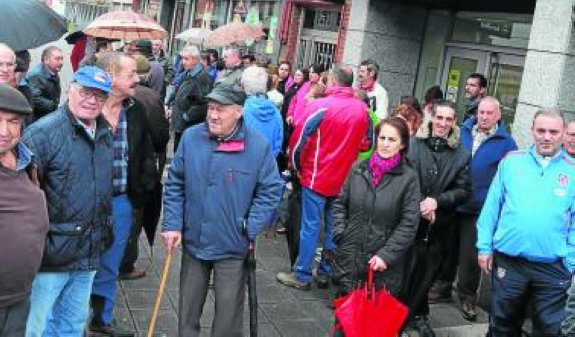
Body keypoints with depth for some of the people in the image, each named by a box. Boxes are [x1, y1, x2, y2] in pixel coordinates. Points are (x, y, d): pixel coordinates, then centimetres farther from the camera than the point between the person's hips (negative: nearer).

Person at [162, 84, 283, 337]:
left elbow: (271, 190, -6)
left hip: (232, 247, -3)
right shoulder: (191, 137, -4)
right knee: (187, 309, 19)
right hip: (193, 241, 3)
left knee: (228, 314, 10)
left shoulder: (258, 145, -12)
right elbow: (174, 184, 2)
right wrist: (172, 224, -4)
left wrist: (250, 229, -12)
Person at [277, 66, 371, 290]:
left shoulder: (321, 106, -14)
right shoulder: (363, 109, 1)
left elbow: (298, 139, -10)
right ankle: (325, 273, 22)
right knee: (333, 226, 13)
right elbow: (366, 143, 11)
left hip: (317, 178, -5)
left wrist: (298, 167, 5)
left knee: (310, 226, 2)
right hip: (344, 180, 5)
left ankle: (302, 276, 9)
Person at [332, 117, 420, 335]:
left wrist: (386, 255, -13)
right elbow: (340, 203, 14)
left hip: (384, 265, -2)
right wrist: (340, 233, 1)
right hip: (350, 258, 3)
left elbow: (409, 224, -7)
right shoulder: (358, 169, 2)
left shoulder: (408, 178, -6)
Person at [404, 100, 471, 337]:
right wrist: (420, 206, -15)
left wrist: (437, 201, -15)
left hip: (440, 226, 2)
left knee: (428, 273, 12)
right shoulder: (414, 144, -6)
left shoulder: (461, 155, 1)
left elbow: (463, 190, -1)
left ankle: (416, 314, 32)